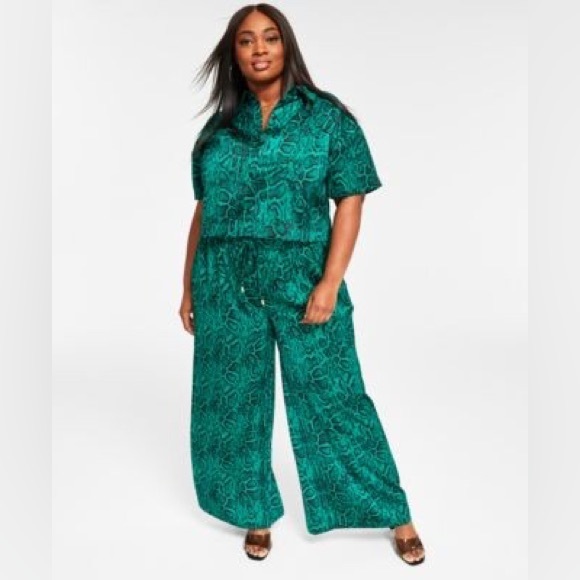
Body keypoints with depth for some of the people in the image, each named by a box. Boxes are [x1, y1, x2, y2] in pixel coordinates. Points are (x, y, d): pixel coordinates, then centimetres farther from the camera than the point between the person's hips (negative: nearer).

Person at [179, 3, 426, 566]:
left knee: (333, 399, 1)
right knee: (235, 403, 10)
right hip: (225, 284, 4)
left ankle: (396, 516, 19)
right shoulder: (219, 126, 10)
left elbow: (349, 204, -5)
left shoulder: (327, 117, 0)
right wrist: (189, 286, 11)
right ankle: (257, 514, 31)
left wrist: (329, 284, -14)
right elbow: (204, 209, 12)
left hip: (302, 278, -3)